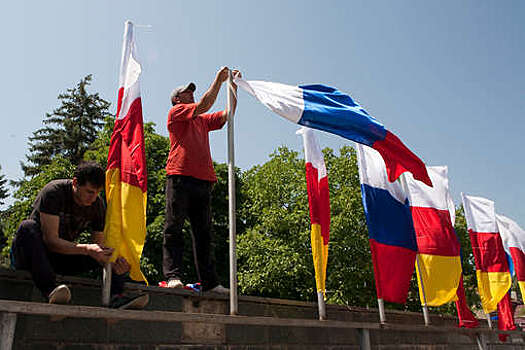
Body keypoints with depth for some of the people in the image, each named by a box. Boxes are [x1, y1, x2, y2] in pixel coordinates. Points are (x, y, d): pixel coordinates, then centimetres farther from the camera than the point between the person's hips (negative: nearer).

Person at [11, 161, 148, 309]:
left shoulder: (97, 205, -6)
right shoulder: (53, 192, -20)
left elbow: (100, 244, -7)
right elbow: (50, 240, -26)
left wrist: (113, 260, -30)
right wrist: (86, 249, -40)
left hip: (64, 257, 5)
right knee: (28, 227, -34)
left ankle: (116, 296, -30)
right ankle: (50, 290, -45)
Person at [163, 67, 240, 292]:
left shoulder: (203, 120, 29)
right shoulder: (175, 112, 10)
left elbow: (227, 115, 23)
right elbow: (203, 106, -3)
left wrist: (233, 87, 19)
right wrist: (218, 80, 1)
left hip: (203, 180, 6)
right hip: (180, 176, -6)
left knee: (204, 233, 2)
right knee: (174, 228, -7)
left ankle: (209, 282, 2)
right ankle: (173, 276, -7)